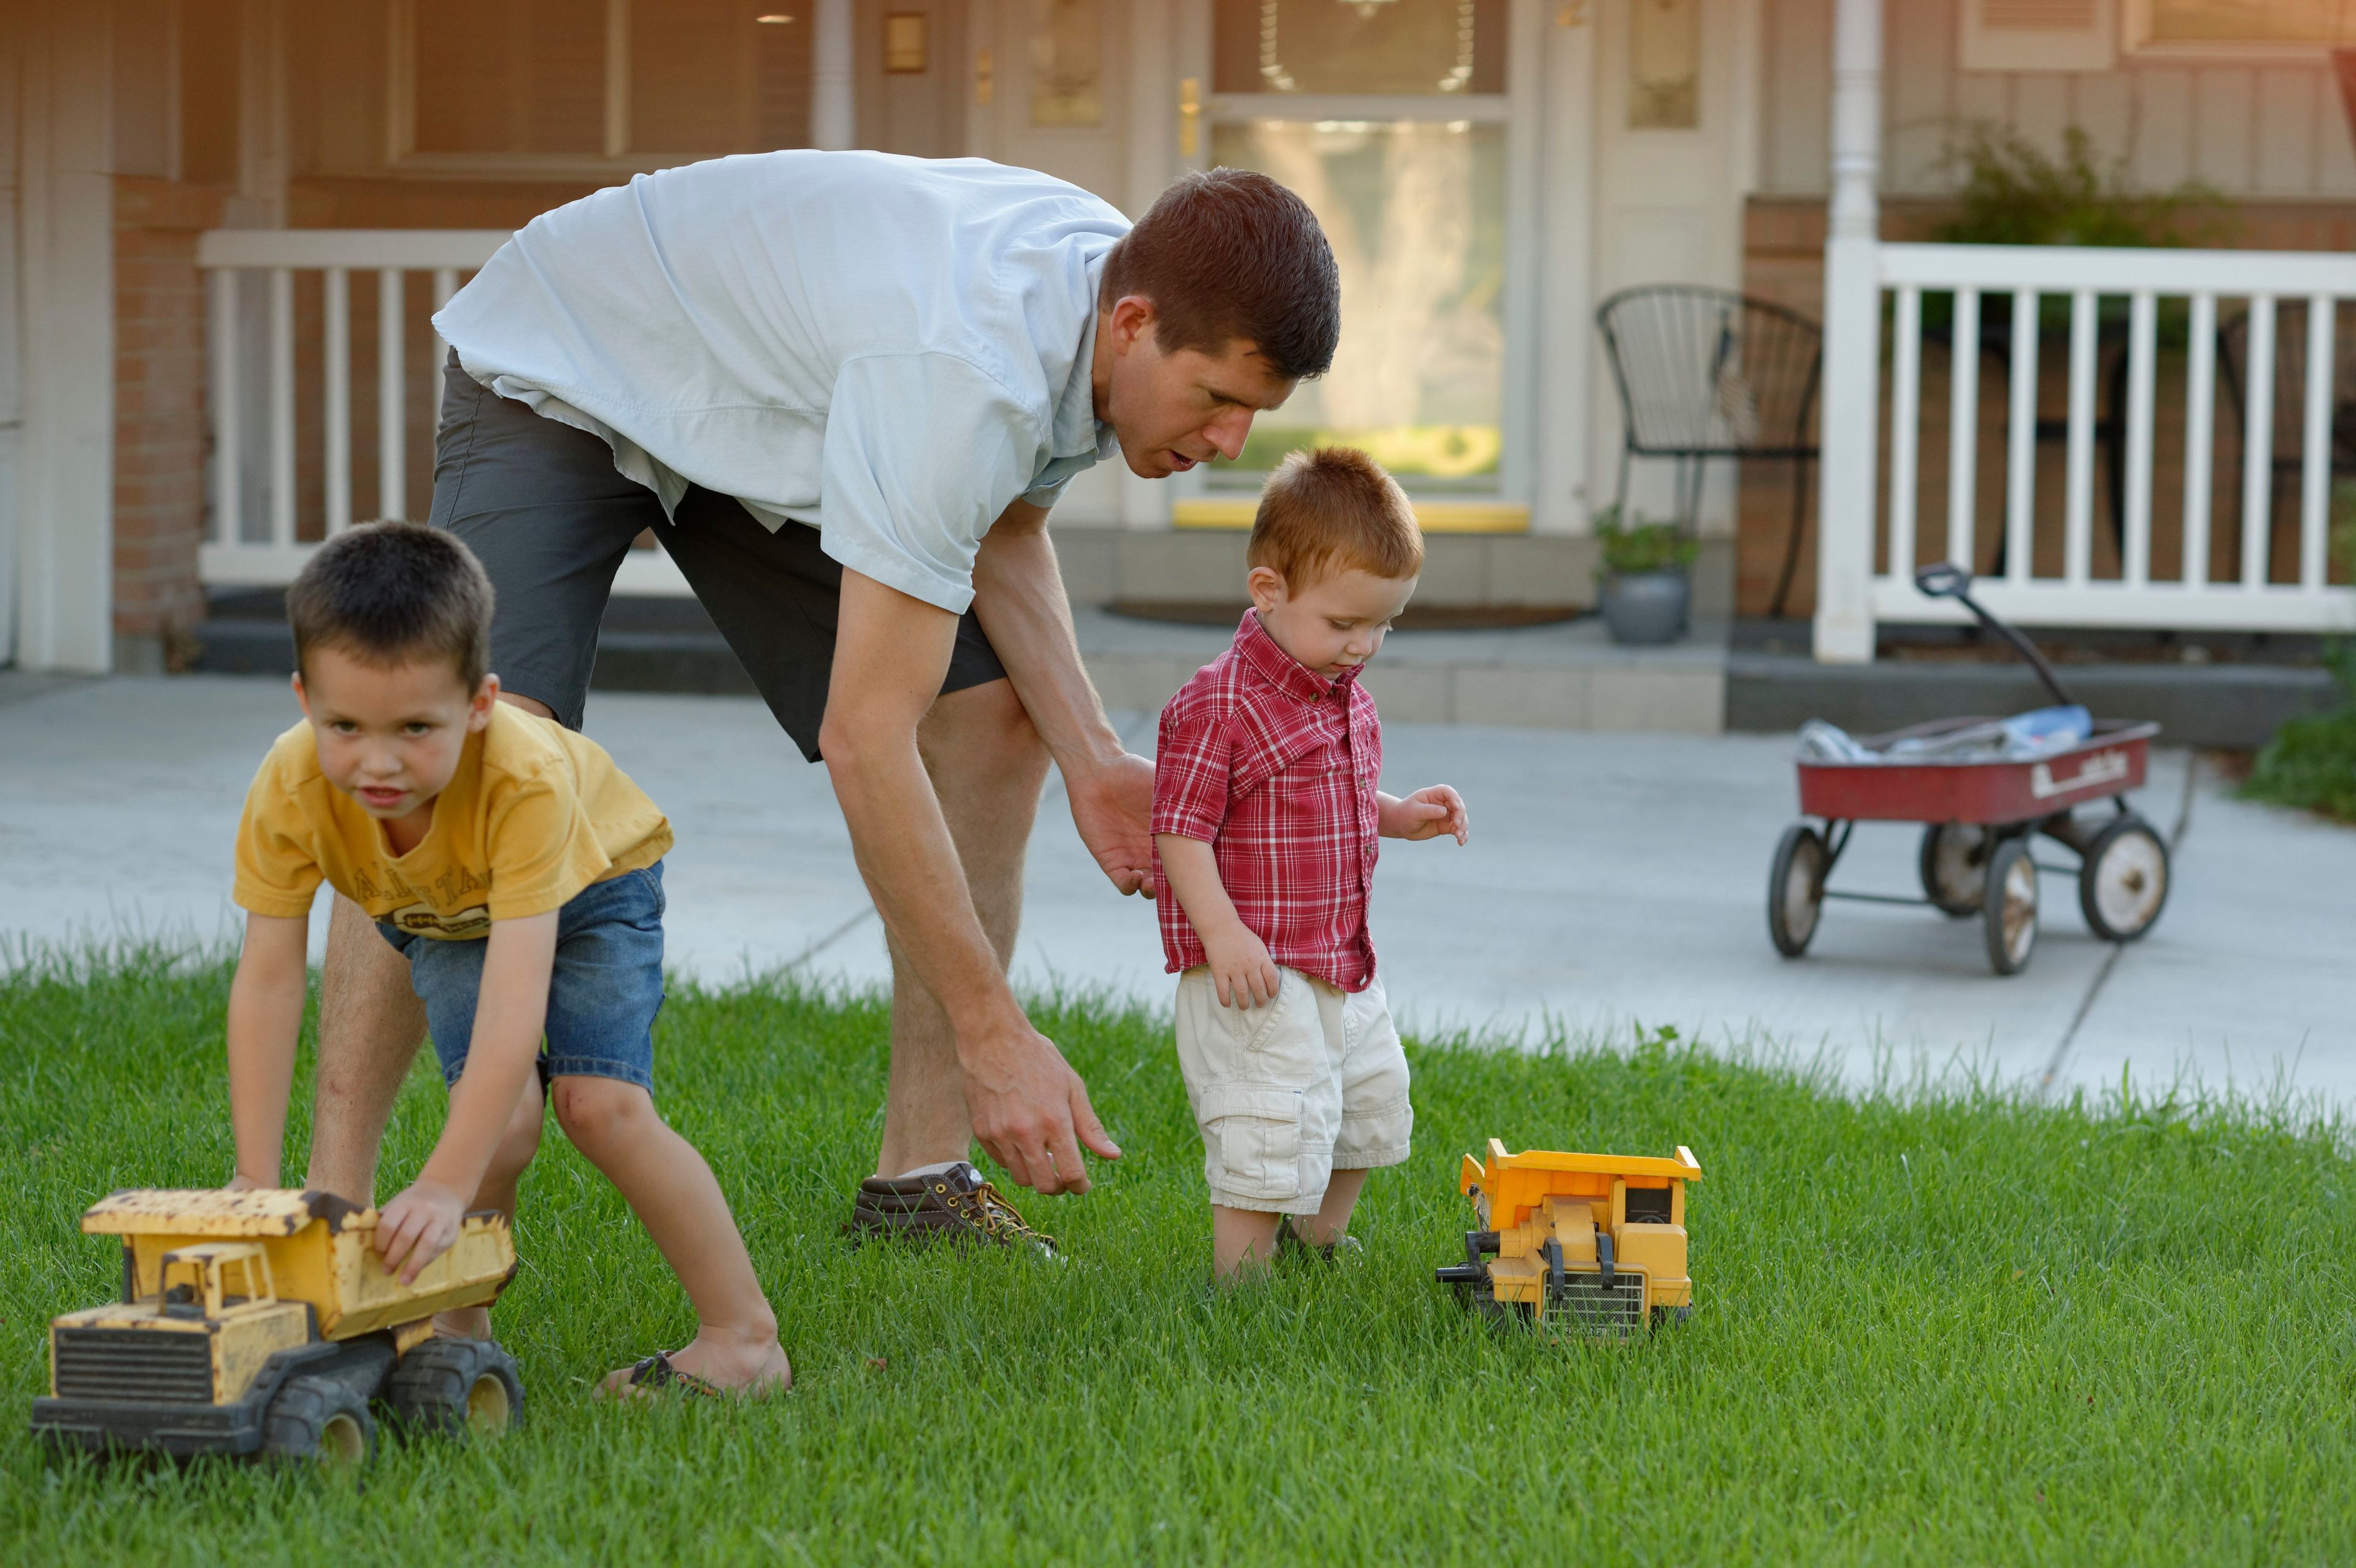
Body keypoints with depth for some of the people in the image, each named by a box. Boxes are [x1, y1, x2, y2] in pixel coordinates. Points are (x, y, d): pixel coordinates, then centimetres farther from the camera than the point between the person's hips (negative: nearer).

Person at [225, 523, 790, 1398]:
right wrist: (257, 1183, -31)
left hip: (590, 881, -3)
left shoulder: (525, 779, -46)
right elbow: (266, 983, -28)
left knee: (601, 1103, -22)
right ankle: (457, 1329, -1)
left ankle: (743, 1335, -10)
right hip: (442, 913, 3)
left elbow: (517, 995, -50)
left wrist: (445, 1186, -55)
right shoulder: (290, 793, -35)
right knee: (501, 1112, -21)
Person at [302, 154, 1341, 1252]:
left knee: (996, 717, -3)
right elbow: (864, 741, -40)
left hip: (765, 409, 8)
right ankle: (333, 1192, -25)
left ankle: (922, 1173, 2)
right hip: (560, 372, -8)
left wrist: (1089, 756, -11)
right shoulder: (961, 374, -42)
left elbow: (1003, 524, 5)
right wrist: (994, 1034, -37)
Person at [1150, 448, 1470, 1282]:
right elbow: (1181, 830, -19)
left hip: (1342, 961, 9)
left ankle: (1317, 1242, 42)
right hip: (1253, 972, -9)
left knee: (1371, 1103, 22)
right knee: (1270, 1127, -12)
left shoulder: (1347, 696, 9)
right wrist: (1222, 933, -28)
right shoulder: (1216, 705, -18)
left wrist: (1402, 816, 6)